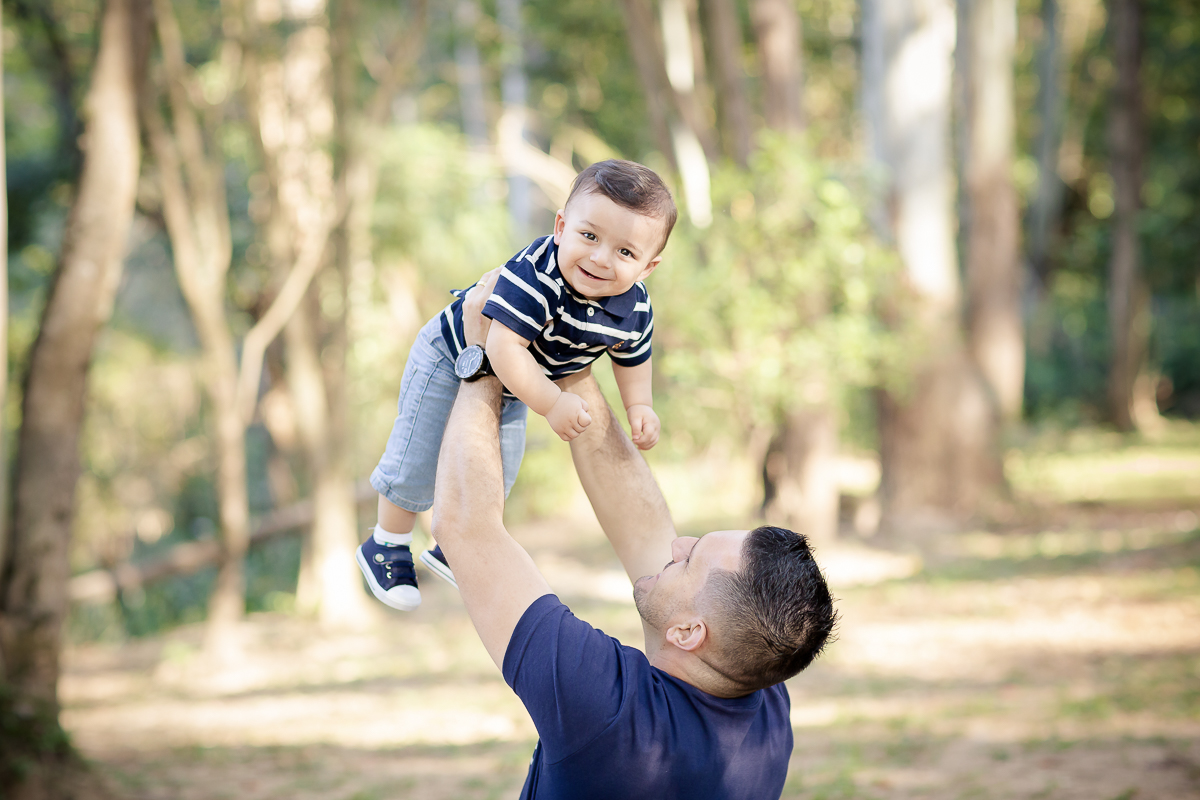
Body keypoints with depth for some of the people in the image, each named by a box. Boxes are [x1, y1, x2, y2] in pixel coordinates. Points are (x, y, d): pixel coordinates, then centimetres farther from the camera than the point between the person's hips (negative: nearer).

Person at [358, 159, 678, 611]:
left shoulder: (635, 311, -23)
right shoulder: (535, 274, -44)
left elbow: (632, 355, 0)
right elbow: (504, 346, -46)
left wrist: (639, 407, -11)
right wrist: (551, 404, -44)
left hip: (511, 386, 6)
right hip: (450, 361, -6)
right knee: (417, 464, 3)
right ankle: (386, 548, 28)